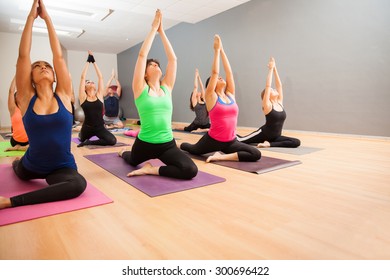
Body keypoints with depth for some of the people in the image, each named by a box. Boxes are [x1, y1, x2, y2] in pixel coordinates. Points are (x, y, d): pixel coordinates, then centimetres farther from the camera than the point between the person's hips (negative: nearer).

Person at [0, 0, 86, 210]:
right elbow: (23, 55, -9)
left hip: (63, 167, -2)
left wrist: (47, 18, -2)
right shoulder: (27, 98, -4)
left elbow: (59, 56, -6)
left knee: (78, 184, -34)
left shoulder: (63, 96, -4)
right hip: (31, 166, 2)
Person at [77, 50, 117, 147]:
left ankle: (89, 142, -2)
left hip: (100, 127, 1)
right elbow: (83, 77, -8)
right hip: (87, 128, 0)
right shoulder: (83, 97, -4)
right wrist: (88, 61, -1)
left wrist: (94, 61, 3)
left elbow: (100, 77, 0)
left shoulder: (99, 95, 1)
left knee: (113, 141, -23)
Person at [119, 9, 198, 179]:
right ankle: (123, 153, 67)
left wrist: (162, 31, 6)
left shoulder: (166, 88, 5)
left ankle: (151, 169, -2)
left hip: (168, 144, 2)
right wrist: (154, 28, -3)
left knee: (191, 170, -24)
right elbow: (142, 55, -11)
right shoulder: (141, 89, -4)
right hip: (144, 143, -2)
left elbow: (172, 59, 4)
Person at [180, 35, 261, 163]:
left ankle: (221, 156, -11)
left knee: (256, 154, -16)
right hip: (213, 140, -4)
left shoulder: (230, 95, 6)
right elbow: (214, 72, -14)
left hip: (230, 141, 4)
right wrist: (217, 50, -6)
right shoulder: (211, 97, -7)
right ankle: (180, 144, 51)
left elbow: (229, 72, 3)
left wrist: (222, 50, 6)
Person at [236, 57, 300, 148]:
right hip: (263, 134, -5)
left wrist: (275, 69, 2)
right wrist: (270, 69, -12)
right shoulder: (267, 106, -11)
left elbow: (279, 85, 3)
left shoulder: (280, 103, 4)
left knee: (296, 142, -12)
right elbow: (268, 86, -18)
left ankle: (269, 144, -9)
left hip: (275, 136, 5)